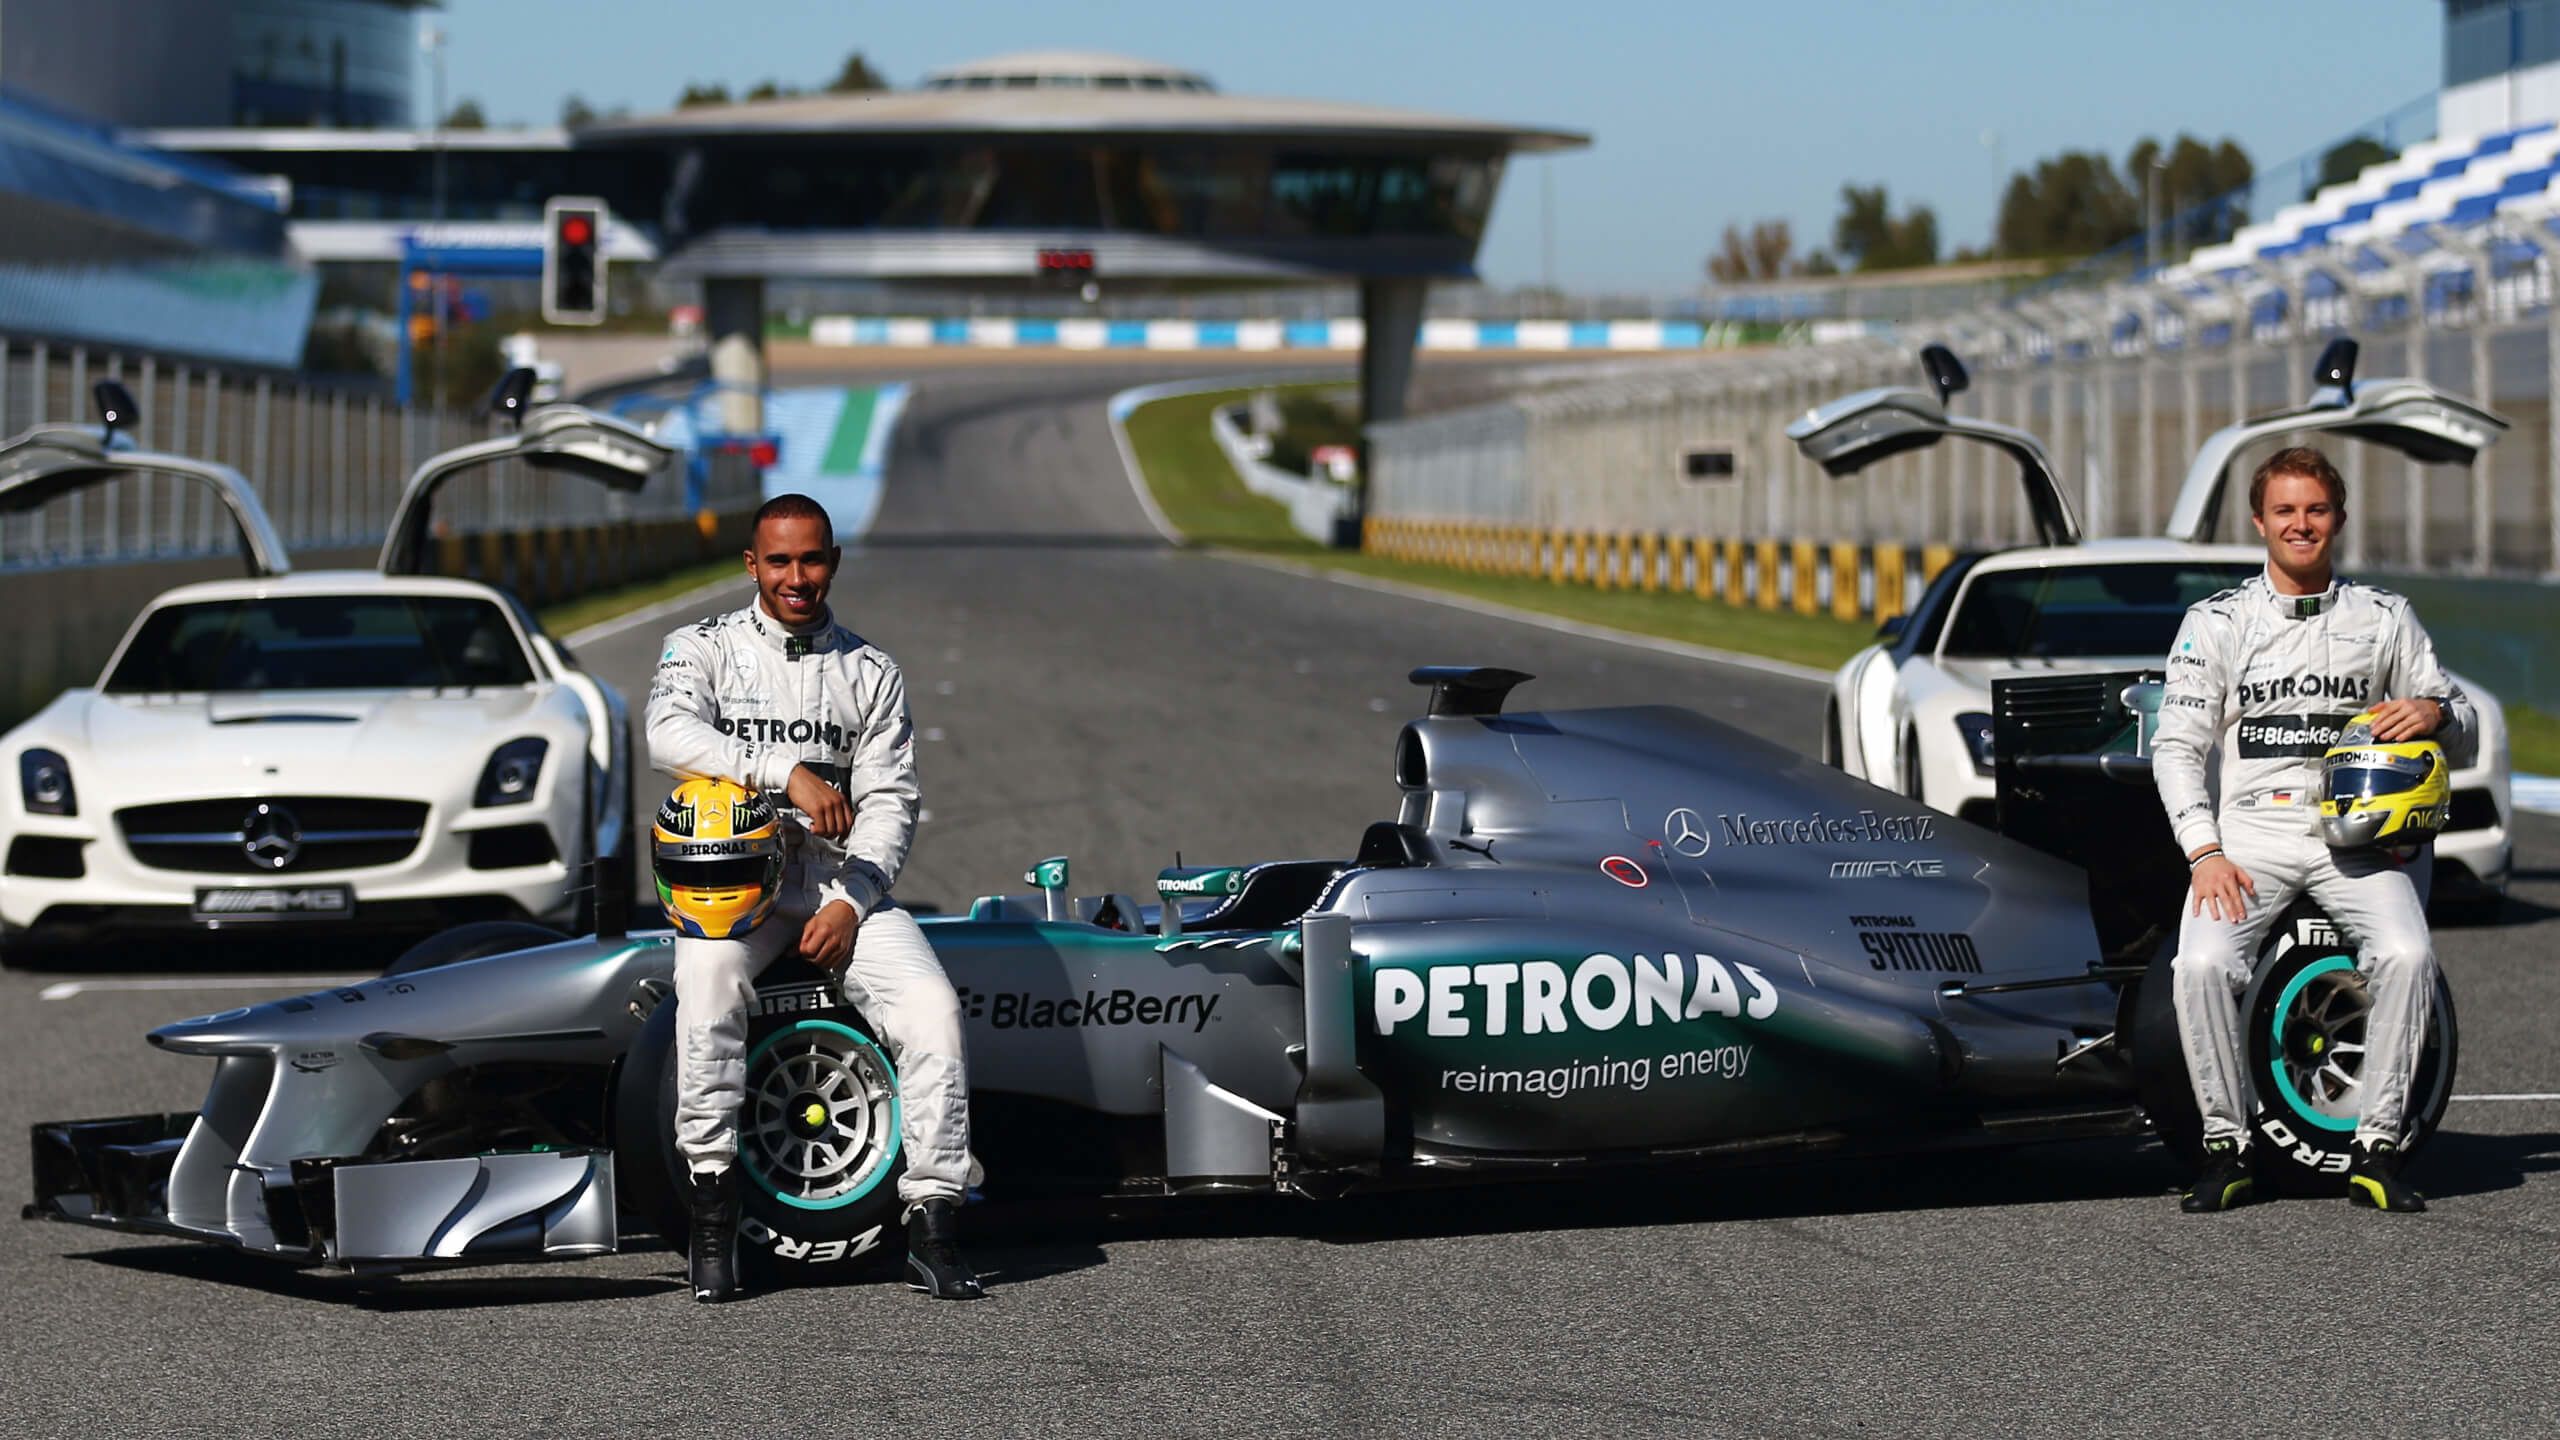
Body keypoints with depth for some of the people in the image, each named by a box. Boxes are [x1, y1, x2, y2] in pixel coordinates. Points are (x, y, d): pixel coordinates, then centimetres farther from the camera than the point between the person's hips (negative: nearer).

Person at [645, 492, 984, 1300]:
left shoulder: (870, 673, 13)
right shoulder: (703, 650, 5)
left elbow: (891, 801, 5)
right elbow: (671, 735, -16)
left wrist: (850, 902, -11)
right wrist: (787, 771, -27)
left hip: (842, 880, 2)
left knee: (932, 1008, -23)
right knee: (708, 976, -35)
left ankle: (933, 1226, -16)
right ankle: (713, 1213, -27)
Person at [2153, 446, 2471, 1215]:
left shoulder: (2386, 618, 13)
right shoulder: (2215, 621, 11)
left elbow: (2463, 737, 15)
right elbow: (2176, 746, 6)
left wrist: (2436, 713, -11)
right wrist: (2204, 854, -9)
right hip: (2250, 828, 0)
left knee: (2407, 954, -28)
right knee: (2201, 964, -27)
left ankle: (2377, 1148, -17)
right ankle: (2228, 1147, -11)